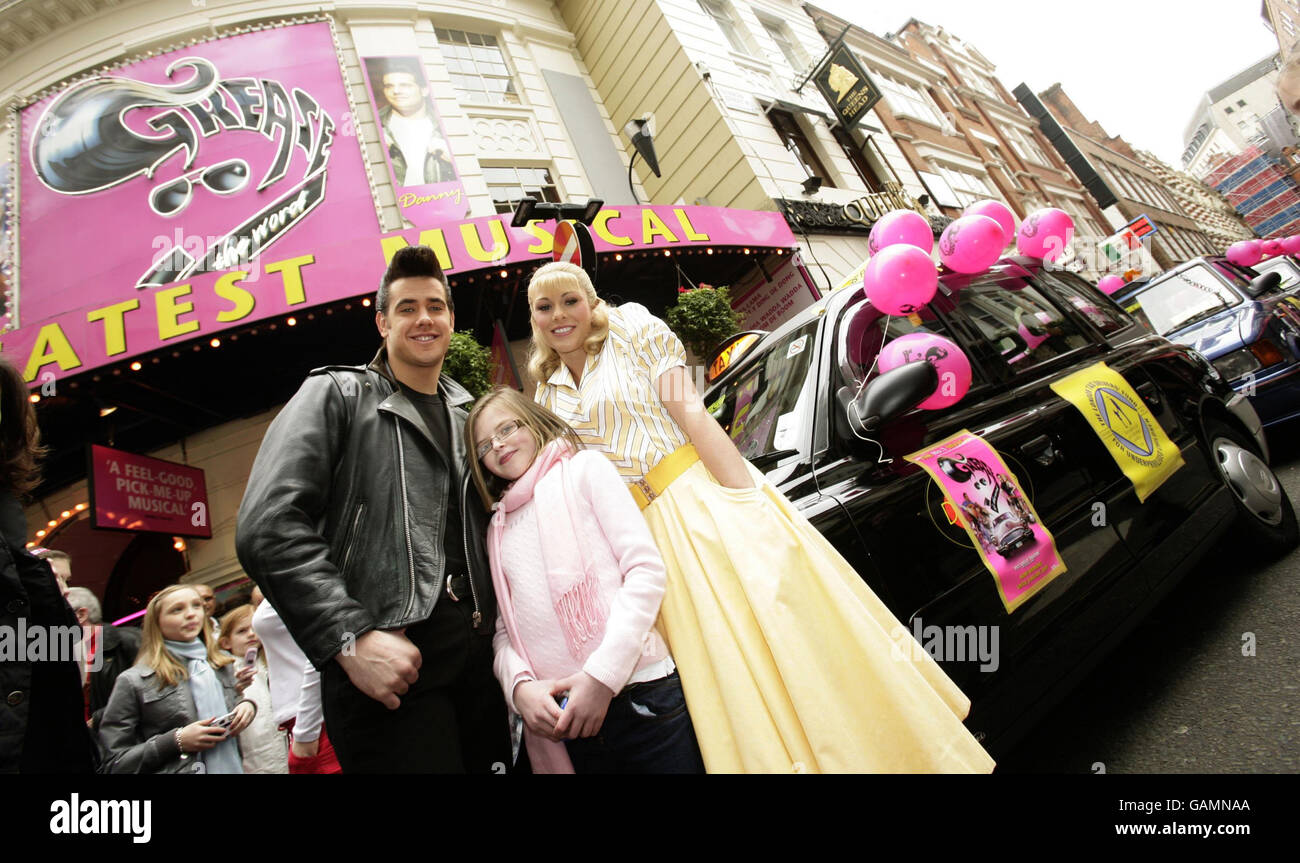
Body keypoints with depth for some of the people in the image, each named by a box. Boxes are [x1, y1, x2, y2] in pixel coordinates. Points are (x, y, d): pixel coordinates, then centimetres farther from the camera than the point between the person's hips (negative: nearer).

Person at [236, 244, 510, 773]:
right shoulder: (335, 395, 1)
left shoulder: (469, 416, 16)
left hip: (478, 654, 6)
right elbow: (268, 528, -11)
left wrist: (499, 624, 8)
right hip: (386, 661, -5)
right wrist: (351, 640, -19)